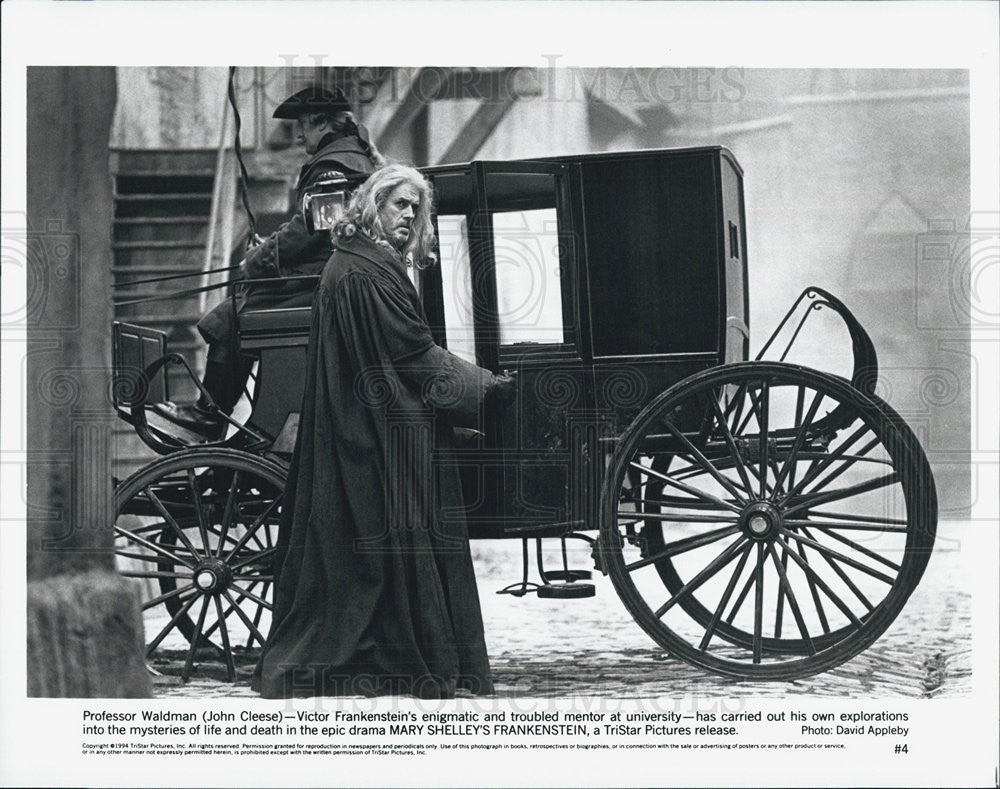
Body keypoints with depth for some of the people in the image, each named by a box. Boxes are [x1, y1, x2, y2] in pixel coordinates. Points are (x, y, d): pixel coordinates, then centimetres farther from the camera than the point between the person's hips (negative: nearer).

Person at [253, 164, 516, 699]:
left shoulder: (347, 265, 17)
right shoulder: (369, 273, -15)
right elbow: (412, 354, -15)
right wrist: (490, 387, -8)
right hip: (387, 432, -10)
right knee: (397, 536, -5)